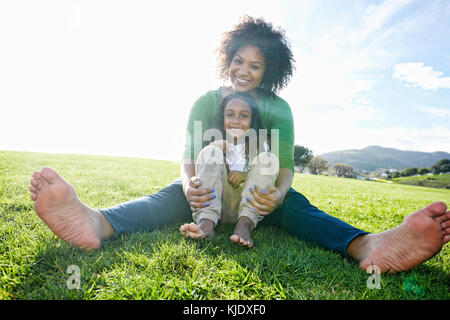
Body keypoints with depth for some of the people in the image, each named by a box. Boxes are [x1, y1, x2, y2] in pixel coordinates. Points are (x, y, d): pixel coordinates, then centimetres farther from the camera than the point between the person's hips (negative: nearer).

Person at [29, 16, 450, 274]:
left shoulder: (277, 109, -5)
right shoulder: (206, 102, -3)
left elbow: (285, 165, -13)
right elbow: (188, 157, -9)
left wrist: (277, 194, -38)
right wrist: (189, 184, -33)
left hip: (258, 194, 1)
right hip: (210, 191, 0)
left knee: (296, 206, -29)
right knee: (169, 195, -29)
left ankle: (367, 247, -57)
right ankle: (96, 223, -57)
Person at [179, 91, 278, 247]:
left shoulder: (260, 145, 8)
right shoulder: (215, 145, 9)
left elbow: (267, 176, 2)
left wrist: (243, 175, -16)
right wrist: (218, 148, -17)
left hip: (250, 206, 0)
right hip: (219, 205, 0)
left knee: (269, 159, -17)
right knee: (210, 152, -17)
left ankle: (244, 224, -34)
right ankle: (206, 222, -36)